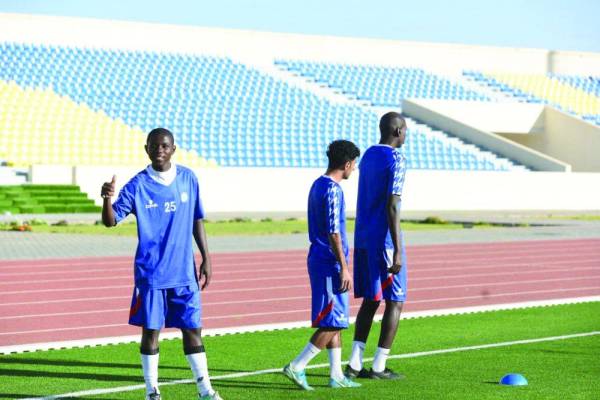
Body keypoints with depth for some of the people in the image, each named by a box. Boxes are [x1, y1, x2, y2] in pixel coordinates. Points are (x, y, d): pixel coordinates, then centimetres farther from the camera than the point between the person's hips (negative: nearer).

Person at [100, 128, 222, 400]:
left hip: (184, 273, 2)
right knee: (151, 330, 2)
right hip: (150, 273, -2)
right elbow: (111, 221, -8)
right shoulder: (138, 185, -5)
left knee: (192, 329, 6)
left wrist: (206, 259, 9)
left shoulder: (188, 179, 3)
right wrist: (107, 199, -29)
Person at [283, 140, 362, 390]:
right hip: (330, 264, -10)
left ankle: (336, 375, 14)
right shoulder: (332, 190, -16)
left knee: (334, 321, 12)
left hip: (319, 259, 10)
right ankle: (297, 367, -8)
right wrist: (344, 268, -18)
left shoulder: (318, 185, 15)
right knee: (333, 322, -7)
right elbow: (333, 233, -20)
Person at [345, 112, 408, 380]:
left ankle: (355, 363, 5)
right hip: (385, 240, -8)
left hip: (363, 238, 8)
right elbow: (392, 207, -20)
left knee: (370, 300, 13)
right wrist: (397, 252, -22)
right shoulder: (396, 161, -13)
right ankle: (378, 367, 1)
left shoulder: (368, 156, 14)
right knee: (395, 301, 2)